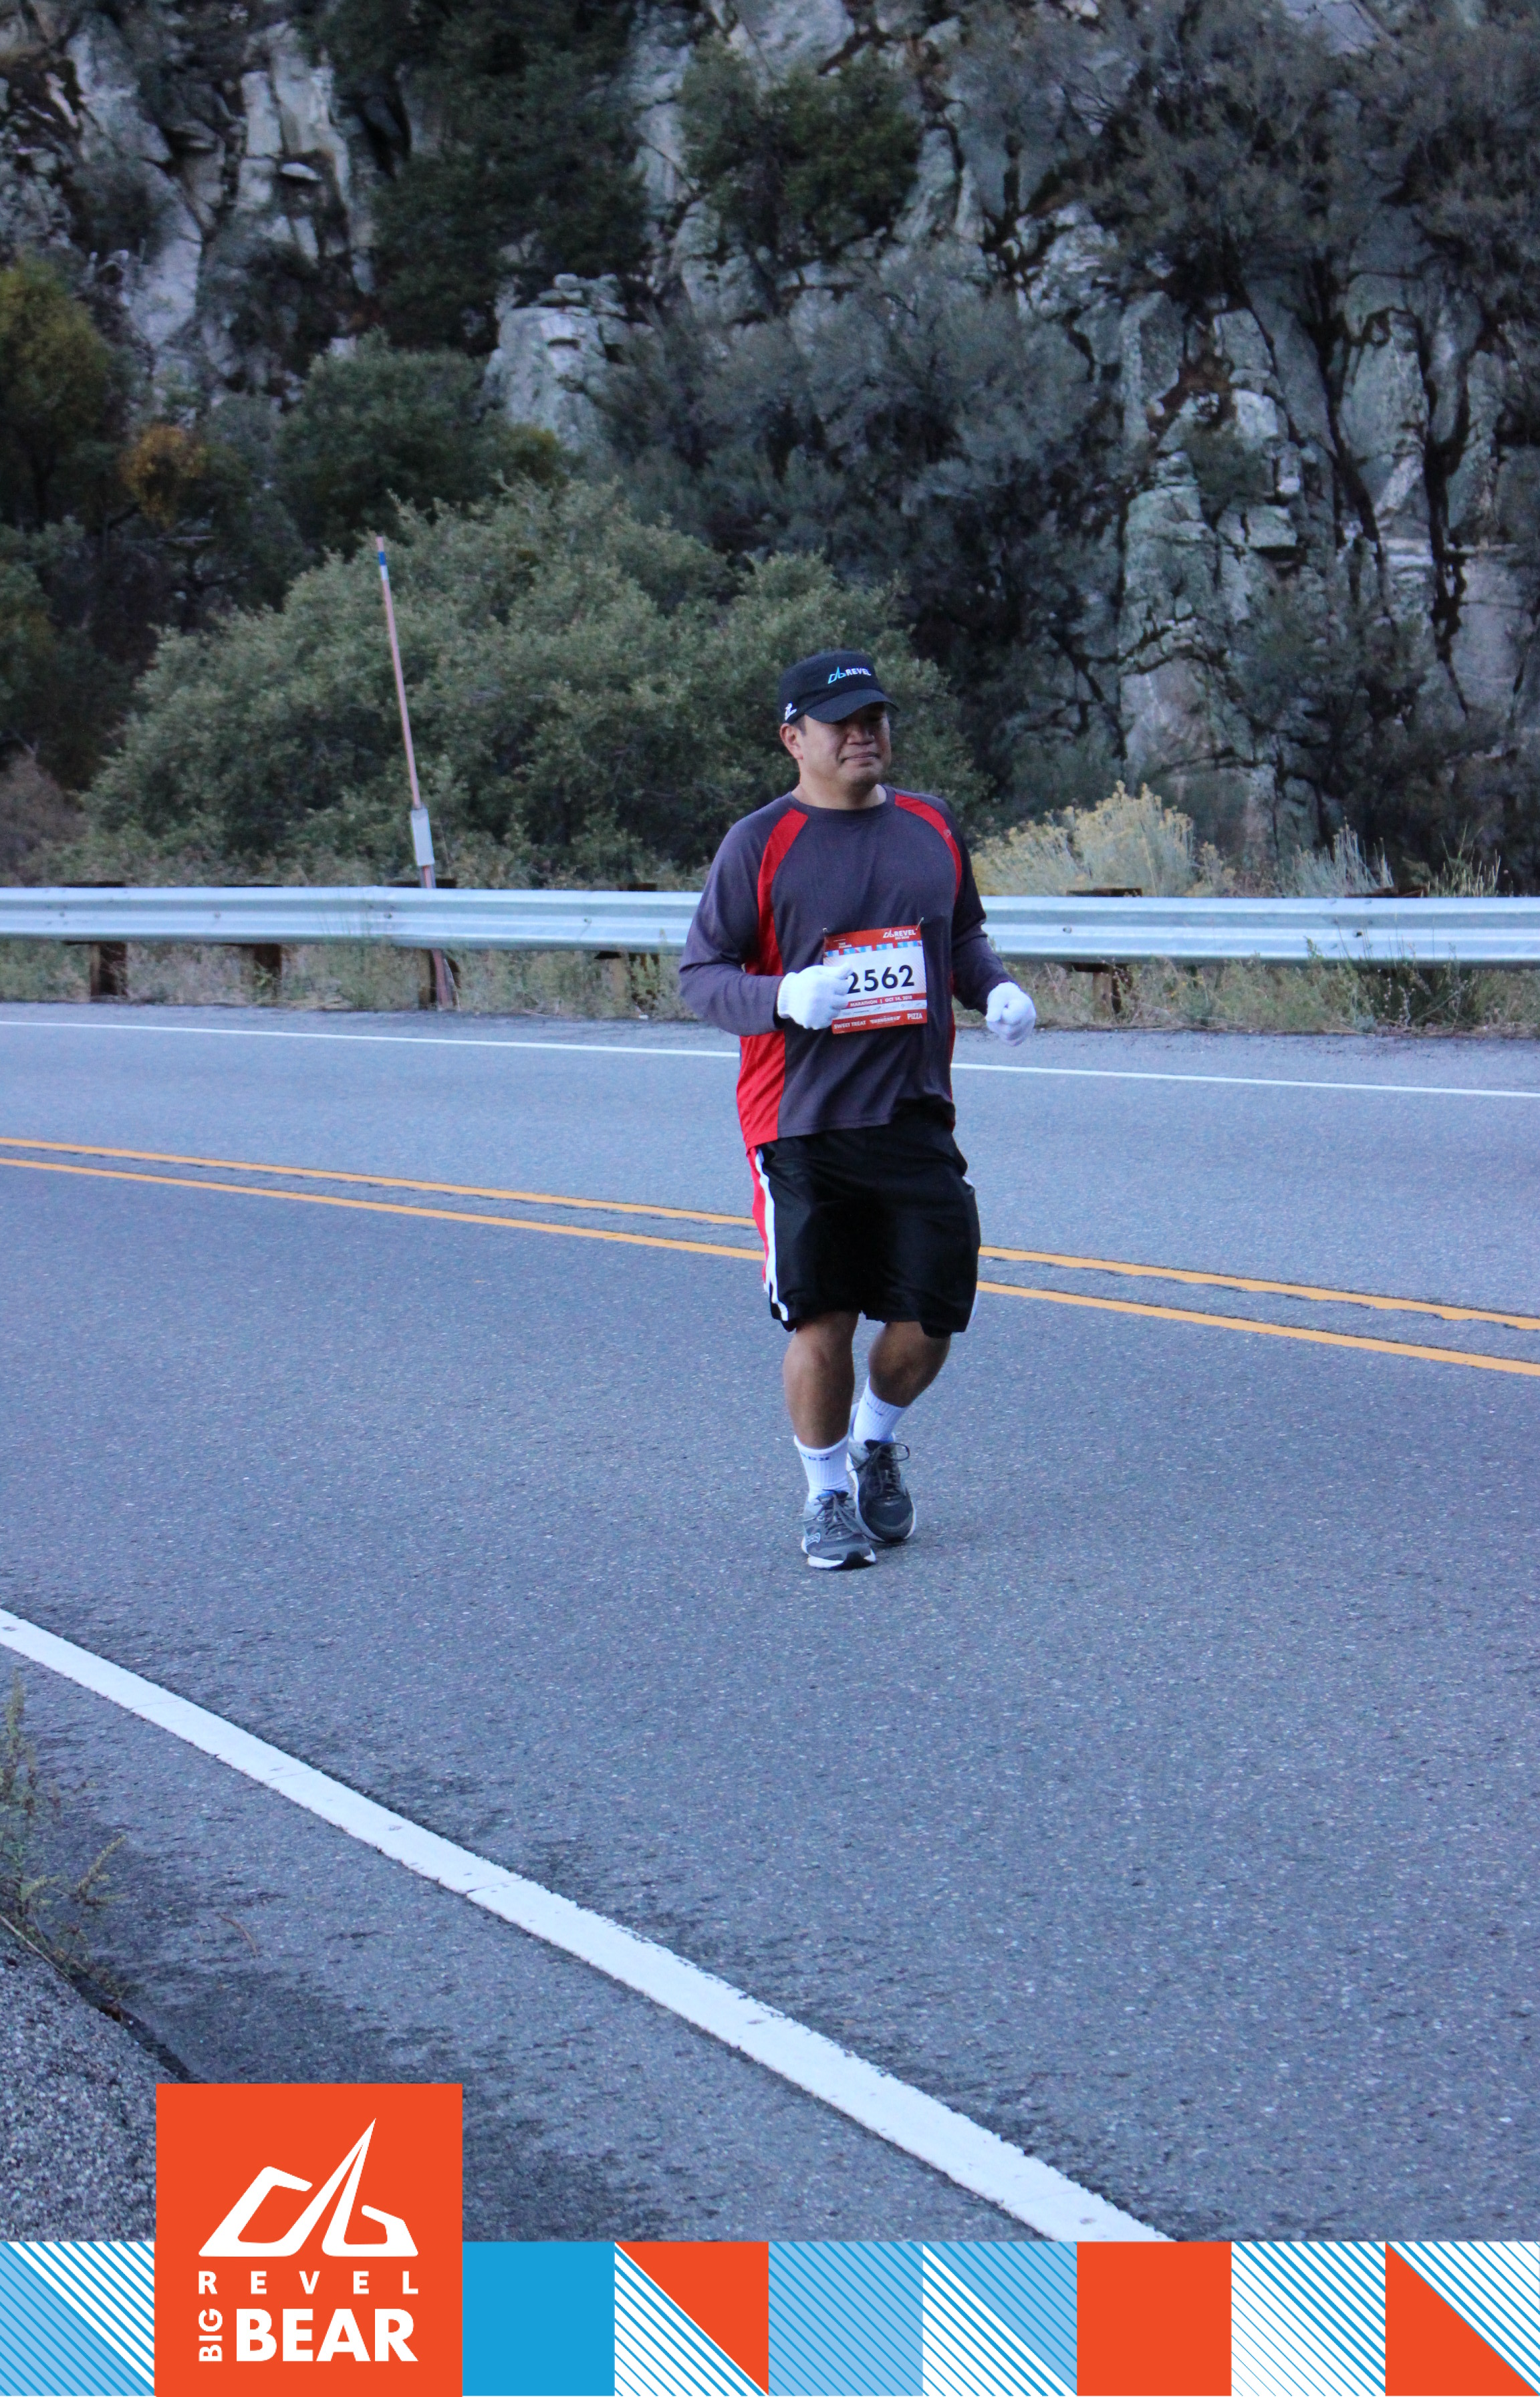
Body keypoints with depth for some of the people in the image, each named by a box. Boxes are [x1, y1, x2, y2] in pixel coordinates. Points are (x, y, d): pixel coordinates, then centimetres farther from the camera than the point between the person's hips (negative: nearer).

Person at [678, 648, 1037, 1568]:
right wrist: (785, 997, -21)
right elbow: (700, 974, -3)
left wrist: (997, 989, 4)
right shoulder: (759, 844, -3)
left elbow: (963, 935, 25)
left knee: (931, 1313, 2)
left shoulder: (932, 827, 11)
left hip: (916, 1118, 4)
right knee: (820, 1320, -3)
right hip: (801, 1123, -4)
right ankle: (828, 1494, 17)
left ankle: (879, 1442, 32)